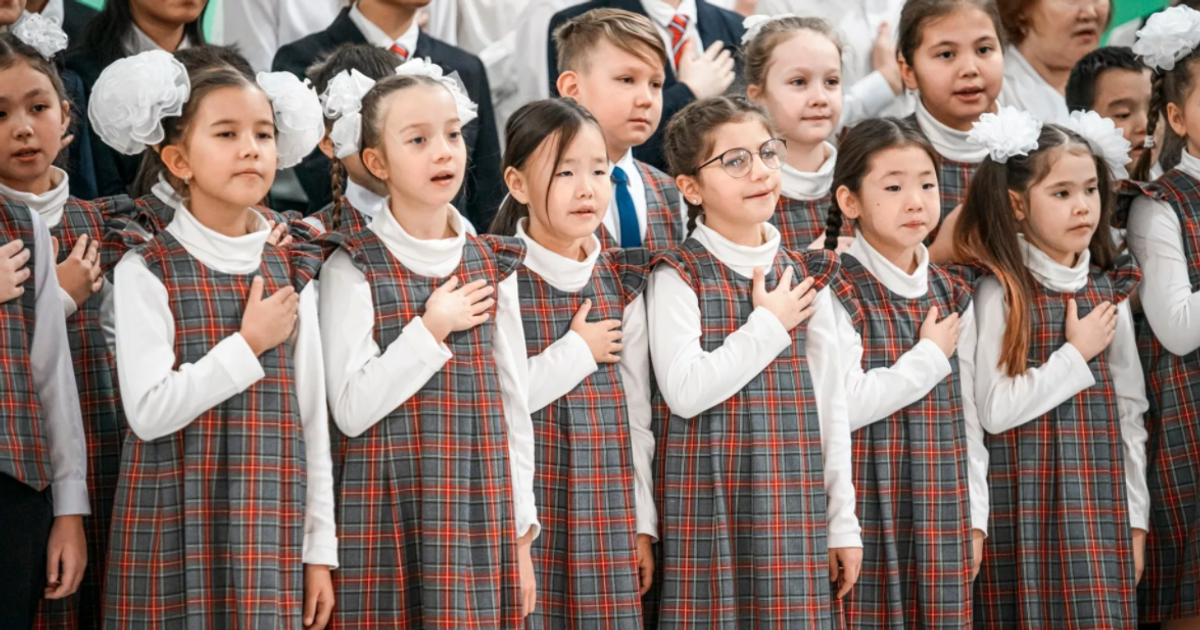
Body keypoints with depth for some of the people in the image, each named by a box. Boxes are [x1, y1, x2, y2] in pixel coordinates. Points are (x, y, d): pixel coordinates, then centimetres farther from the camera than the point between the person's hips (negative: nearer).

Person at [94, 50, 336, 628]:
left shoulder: (292, 275, 7)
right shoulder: (146, 272, -5)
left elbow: (312, 418, 9)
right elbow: (148, 411, -15)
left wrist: (320, 549, 8)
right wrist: (249, 344, -12)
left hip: (271, 535, 3)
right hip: (174, 536, -3)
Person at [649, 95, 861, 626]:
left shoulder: (807, 278, 10)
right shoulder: (679, 277, -5)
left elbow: (830, 406, 13)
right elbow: (684, 392, -18)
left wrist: (843, 522, 11)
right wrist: (768, 325, -10)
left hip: (795, 511, 4)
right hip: (712, 507, -4)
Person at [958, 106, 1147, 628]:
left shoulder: (1110, 292, 7)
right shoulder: (1000, 294, -8)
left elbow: (1129, 412, 11)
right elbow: (993, 411, -15)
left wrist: (1135, 518, 8)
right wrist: (1076, 354, -10)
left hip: (1099, 505, 4)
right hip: (1025, 504, -4)